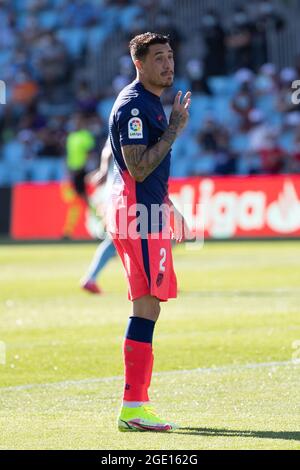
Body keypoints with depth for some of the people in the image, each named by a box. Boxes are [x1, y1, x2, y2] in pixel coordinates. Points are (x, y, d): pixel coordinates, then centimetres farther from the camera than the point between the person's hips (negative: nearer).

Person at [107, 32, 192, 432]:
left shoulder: (152, 102, 19)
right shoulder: (133, 105, -14)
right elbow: (138, 169, -21)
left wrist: (170, 209, 29)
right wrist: (175, 128, -18)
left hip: (148, 211, 11)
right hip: (137, 213, -11)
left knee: (147, 306, 11)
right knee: (147, 306, -13)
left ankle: (136, 404, 15)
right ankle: (133, 407, -14)